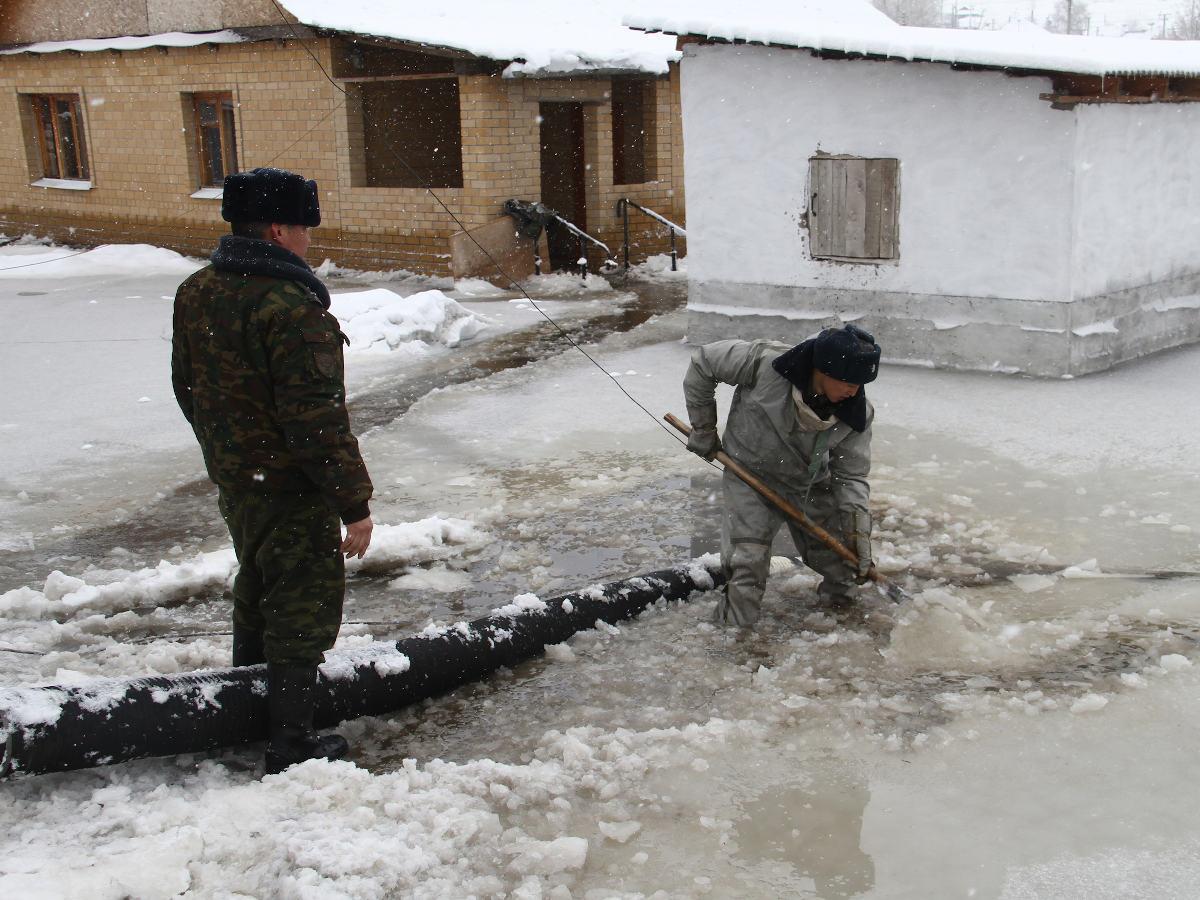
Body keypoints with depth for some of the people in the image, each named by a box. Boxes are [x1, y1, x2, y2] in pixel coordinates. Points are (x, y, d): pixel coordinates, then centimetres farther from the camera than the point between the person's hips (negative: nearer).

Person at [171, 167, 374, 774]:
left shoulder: (195, 292, 2)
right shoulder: (292, 308, -26)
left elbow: (188, 387, 14)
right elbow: (317, 421, -26)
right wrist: (353, 502, -18)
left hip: (233, 477, 9)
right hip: (292, 492, -9)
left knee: (258, 587, 26)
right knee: (303, 608, 3)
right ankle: (290, 744, 11)